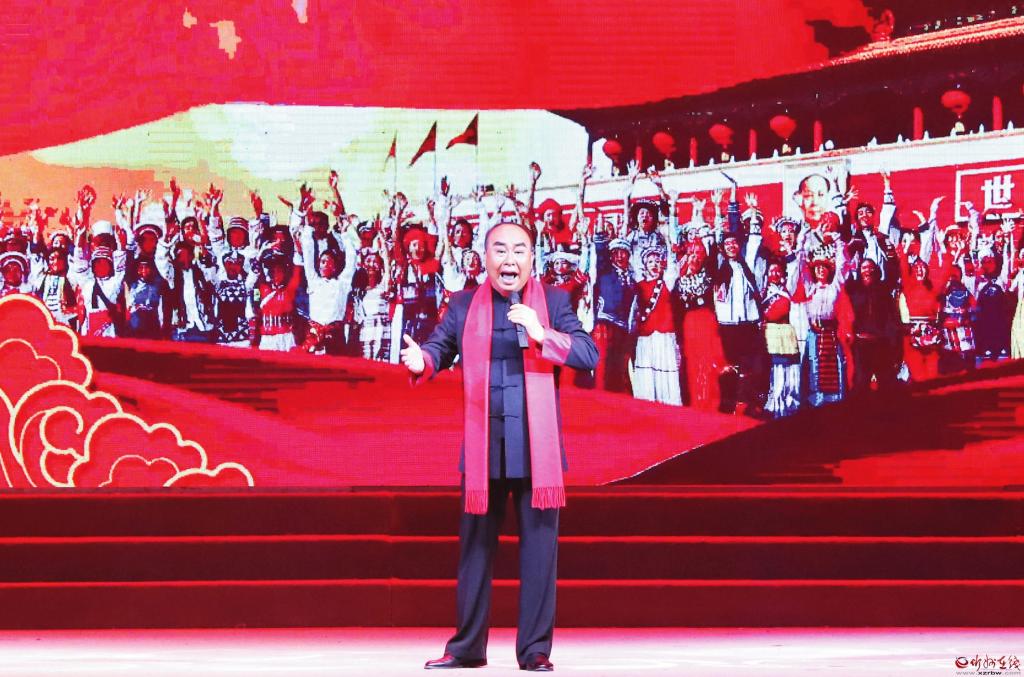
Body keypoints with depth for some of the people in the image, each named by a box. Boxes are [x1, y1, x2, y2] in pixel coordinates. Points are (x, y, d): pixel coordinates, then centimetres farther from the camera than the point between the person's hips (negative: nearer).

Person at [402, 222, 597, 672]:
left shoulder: (553, 302, 3)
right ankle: (467, 647, 18)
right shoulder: (463, 306, 8)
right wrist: (421, 361, -20)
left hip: (537, 446, -2)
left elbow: (589, 355, -6)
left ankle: (535, 649, 6)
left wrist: (542, 334, -21)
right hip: (482, 445, 2)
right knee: (475, 548, 9)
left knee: (539, 549, 0)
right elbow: (440, 348, 3)